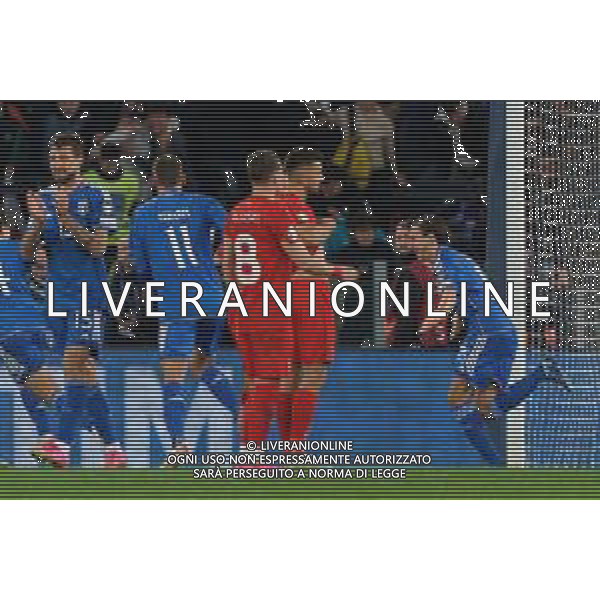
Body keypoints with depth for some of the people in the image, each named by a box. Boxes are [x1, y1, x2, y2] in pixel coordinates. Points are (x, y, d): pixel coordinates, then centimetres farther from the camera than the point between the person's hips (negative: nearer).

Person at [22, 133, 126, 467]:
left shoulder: (94, 198, -2)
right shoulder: (43, 200, 14)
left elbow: (98, 246, -11)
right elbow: (28, 252, 10)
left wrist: (67, 220, -21)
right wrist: (37, 225, -10)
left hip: (89, 295, -6)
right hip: (58, 298, 6)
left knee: (76, 363, -19)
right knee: (85, 375, 7)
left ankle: (63, 445, -26)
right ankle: (113, 447, 15)